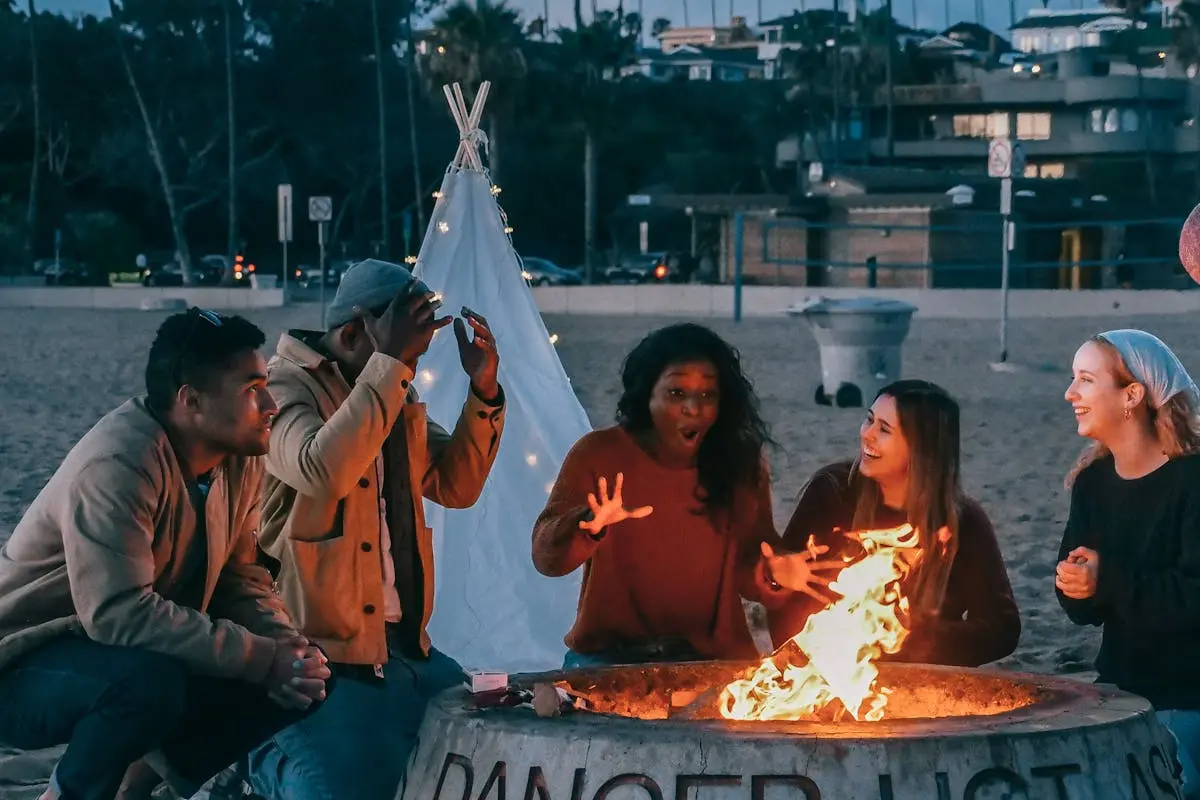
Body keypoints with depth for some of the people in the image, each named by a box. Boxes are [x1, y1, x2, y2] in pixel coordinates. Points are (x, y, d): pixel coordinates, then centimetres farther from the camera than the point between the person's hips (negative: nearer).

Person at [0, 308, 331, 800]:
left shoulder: (240, 458, -2)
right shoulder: (117, 464, -28)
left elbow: (240, 579, 4)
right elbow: (119, 613, -35)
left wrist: (286, 647, -18)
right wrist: (264, 658, -32)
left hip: (141, 658, 9)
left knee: (298, 688, -5)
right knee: (151, 682, -38)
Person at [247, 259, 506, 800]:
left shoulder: (394, 398, 14)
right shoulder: (283, 390, -11)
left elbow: (456, 486, 16)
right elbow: (324, 470, -31)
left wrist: (483, 391, 3)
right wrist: (389, 362, -27)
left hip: (405, 647, 8)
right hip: (323, 655, -8)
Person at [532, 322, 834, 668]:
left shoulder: (742, 466, 2)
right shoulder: (598, 454, -5)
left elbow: (747, 572, 6)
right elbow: (546, 556, -10)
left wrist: (771, 578, -17)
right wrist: (588, 527, -31)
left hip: (714, 656, 2)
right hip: (609, 658, -2)